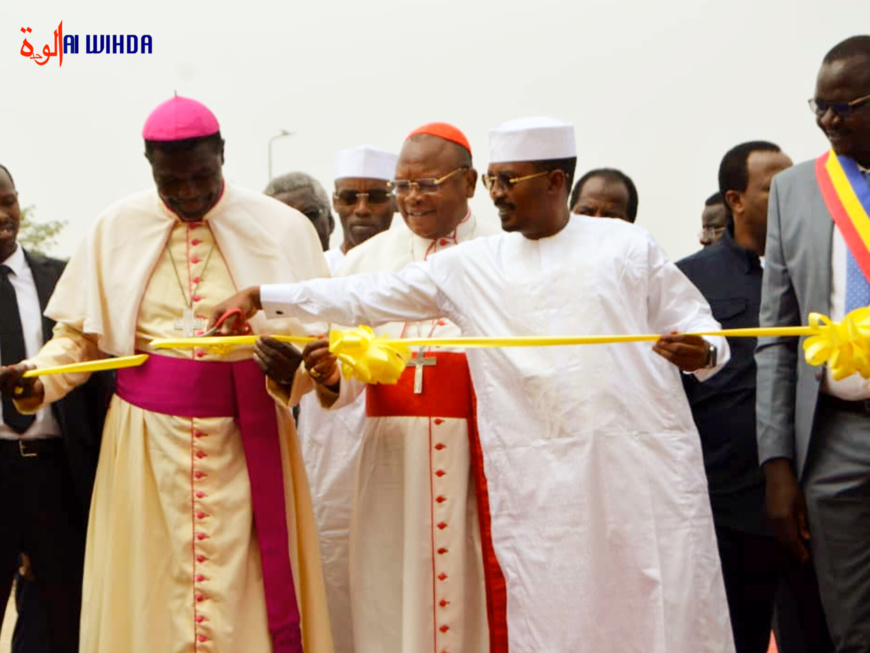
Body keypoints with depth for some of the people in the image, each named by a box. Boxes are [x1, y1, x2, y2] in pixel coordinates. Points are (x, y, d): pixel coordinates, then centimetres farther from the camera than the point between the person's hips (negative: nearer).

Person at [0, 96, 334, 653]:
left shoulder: (280, 228, -1)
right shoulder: (117, 229, 3)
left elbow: (316, 337, -5)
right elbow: (80, 334, 8)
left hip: (246, 437, -1)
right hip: (147, 440, 1)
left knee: (244, 595, 0)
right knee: (149, 592, 4)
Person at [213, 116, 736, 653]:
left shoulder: (627, 245, 7)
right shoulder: (472, 266, 10)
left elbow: (696, 322, 12)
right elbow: (368, 297, 10)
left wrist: (701, 353, -12)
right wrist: (260, 297, 6)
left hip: (645, 466, -1)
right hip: (542, 483, 1)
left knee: (666, 609, 0)